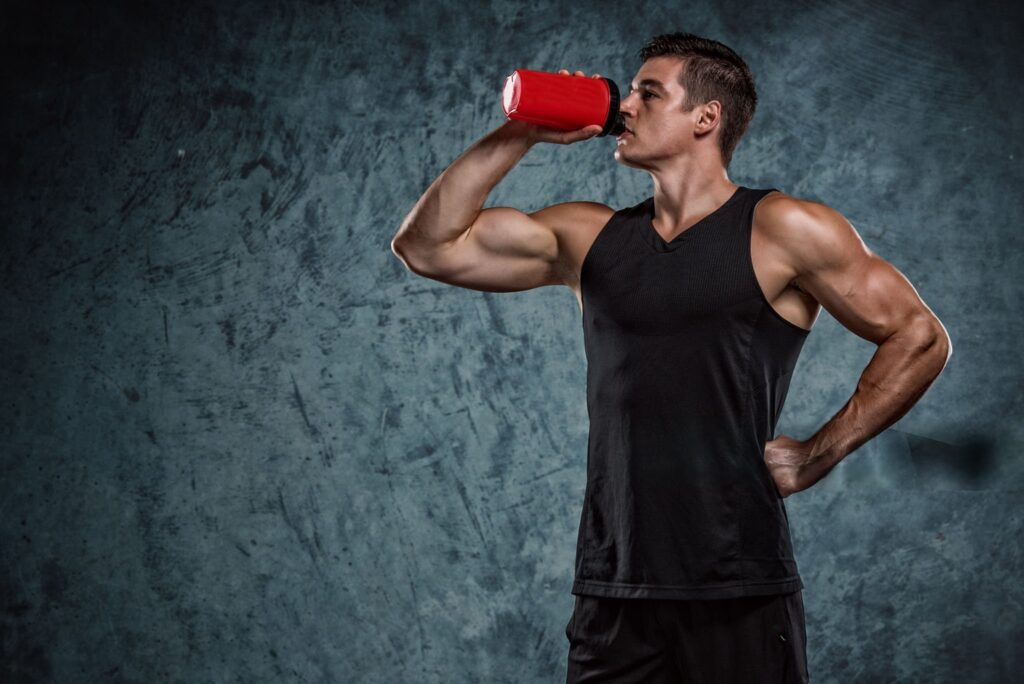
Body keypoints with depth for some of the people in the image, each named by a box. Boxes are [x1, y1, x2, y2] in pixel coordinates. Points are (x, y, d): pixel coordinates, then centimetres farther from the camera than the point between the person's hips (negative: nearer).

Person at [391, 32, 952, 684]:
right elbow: (427, 245, 10)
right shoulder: (588, 237, 12)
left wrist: (819, 453, -3)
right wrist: (519, 135, 4)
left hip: (739, 597, -4)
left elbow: (920, 338, -1)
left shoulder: (778, 230, -2)